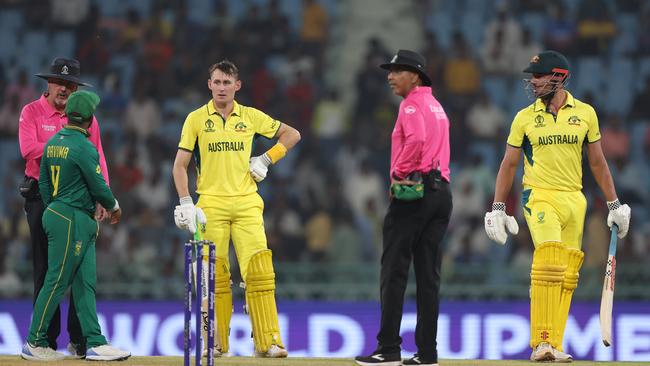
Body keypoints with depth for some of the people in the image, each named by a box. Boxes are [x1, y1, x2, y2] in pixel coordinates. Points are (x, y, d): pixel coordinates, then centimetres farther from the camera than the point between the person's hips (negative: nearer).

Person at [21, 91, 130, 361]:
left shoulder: (53, 143, 9)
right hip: (73, 221, -9)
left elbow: (43, 183, 15)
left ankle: (95, 343, 7)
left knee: (85, 283, 8)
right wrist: (114, 206, 5)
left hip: (56, 215, 9)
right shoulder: (83, 147, -17)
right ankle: (35, 344, 2)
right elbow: (98, 186, -14)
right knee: (57, 281, -3)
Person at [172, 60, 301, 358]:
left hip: (246, 202, 1)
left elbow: (292, 134, 20)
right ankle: (216, 343, 6)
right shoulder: (196, 119, 5)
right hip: (211, 204, -1)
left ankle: (268, 342, -10)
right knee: (215, 275, -2)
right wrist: (185, 202, -6)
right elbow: (180, 165, 5)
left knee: (259, 270, -10)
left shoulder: (251, 117, 9)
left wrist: (266, 160, 8)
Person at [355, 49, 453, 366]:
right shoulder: (437, 106, 23)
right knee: (428, 275, 7)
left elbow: (416, 139, -23)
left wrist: (399, 172, -14)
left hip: (412, 190, -9)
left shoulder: (412, 103, -6)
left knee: (394, 270, -6)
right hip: (442, 192, 9)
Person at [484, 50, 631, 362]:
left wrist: (614, 205, 12)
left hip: (575, 200, 3)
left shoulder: (585, 113, 7)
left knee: (567, 276, 0)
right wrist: (497, 208, 3)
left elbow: (597, 162, 13)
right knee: (549, 265, -20)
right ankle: (541, 343, -22)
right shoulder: (524, 118, 4)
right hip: (539, 197, -3)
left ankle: (554, 345, 4)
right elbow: (509, 164, 8)